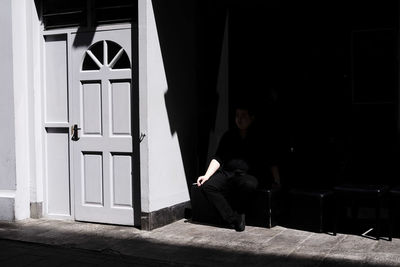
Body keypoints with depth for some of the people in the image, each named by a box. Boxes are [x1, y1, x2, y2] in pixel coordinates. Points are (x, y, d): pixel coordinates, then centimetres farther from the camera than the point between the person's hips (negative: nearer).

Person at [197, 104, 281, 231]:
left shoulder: (259, 138, 6)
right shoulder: (229, 136, 15)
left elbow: (271, 162, 4)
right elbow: (218, 158, 12)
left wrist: (276, 180, -8)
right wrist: (206, 176, 0)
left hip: (249, 175, -4)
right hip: (227, 173, 4)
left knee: (248, 185, -39)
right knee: (207, 186, -23)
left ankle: (240, 214, -10)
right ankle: (235, 220, -25)